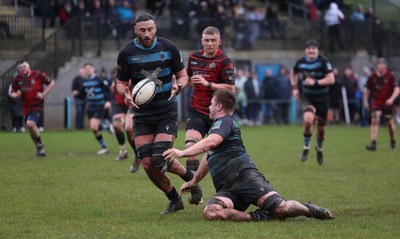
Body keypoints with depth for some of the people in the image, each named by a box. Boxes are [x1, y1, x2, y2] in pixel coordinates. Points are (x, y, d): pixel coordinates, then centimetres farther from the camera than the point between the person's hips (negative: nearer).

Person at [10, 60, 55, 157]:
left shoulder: (38, 75, -9)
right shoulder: (16, 79, 0)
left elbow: (51, 83, 2)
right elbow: (12, 93, 8)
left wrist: (43, 94, -9)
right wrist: (16, 95, -16)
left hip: (38, 105, -5)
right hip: (26, 108, 5)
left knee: (30, 124, -27)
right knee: (31, 130, 9)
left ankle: (40, 144, -7)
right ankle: (39, 148, 29)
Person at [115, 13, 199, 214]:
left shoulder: (169, 48, -3)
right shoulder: (126, 53, -3)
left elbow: (182, 75, 7)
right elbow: (120, 82, 6)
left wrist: (177, 87, -16)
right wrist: (125, 94, -16)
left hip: (167, 110, -2)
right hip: (142, 113, 2)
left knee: (160, 159, -17)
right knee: (147, 163, -8)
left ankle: (190, 177, 15)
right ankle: (175, 200, 14)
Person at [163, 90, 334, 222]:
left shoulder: (224, 122, 2)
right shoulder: (216, 126, 34)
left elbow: (211, 142, -19)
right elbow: (208, 159, 49)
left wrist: (182, 153, -22)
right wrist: (193, 182, 56)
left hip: (244, 175, -8)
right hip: (227, 190, 8)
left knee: (281, 209, -26)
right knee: (209, 212, -27)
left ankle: (309, 209, 8)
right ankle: (258, 217, -23)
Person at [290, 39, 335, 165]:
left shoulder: (323, 62, -13)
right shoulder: (300, 62, -2)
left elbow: (331, 79, -19)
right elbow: (293, 73, 21)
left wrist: (315, 82, -28)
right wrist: (294, 87, 10)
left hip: (322, 98, -1)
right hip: (307, 97, 1)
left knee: (321, 127, 9)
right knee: (308, 119, -27)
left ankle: (319, 148, 40)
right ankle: (306, 147, -5)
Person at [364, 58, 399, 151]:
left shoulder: (390, 77, -8)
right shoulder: (372, 77, 0)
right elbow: (367, 89, 14)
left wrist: (392, 99, -27)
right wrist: (366, 101, 12)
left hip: (387, 103, -1)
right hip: (376, 103, 1)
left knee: (390, 122, 8)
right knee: (374, 120, -16)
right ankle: (373, 143, -19)